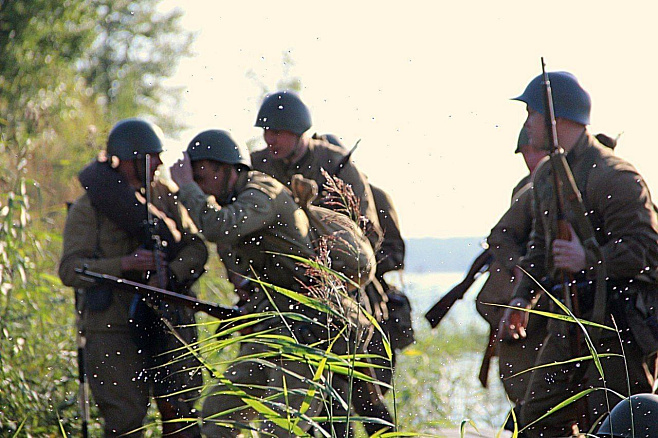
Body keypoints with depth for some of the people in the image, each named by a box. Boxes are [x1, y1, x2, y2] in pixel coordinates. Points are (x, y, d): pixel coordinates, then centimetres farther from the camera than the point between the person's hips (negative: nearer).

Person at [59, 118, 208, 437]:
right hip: (114, 329, -4)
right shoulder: (87, 209, -5)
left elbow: (195, 248, 4)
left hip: (169, 323, 4)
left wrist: (168, 276, -17)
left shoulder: (164, 197, 9)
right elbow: (70, 270, -13)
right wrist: (125, 264, -26)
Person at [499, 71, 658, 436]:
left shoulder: (612, 177, -16)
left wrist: (589, 259, -26)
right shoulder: (545, 176, 13)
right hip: (570, 322, 9)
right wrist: (522, 298, 17)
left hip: (617, 323, -9)